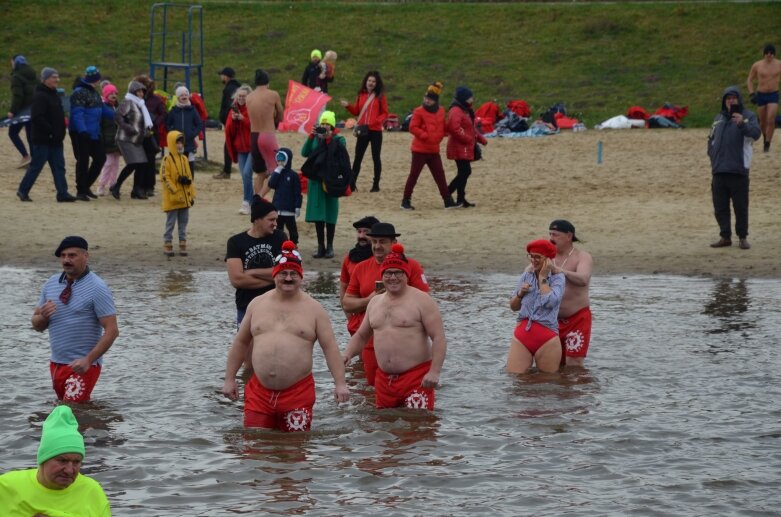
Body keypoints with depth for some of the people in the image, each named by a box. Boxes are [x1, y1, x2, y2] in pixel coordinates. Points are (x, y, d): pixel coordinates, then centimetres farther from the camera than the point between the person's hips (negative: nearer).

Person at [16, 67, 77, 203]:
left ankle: (62, 193, 2)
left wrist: (60, 133, 13)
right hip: (42, 139, -9)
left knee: (59, 167, 4)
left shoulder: (54, 94, 15)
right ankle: (23, 191, 12)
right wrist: (50, 131, -22)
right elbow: (37, 118, -23)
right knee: (36, 166, -1)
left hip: (55, 140, 9)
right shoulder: (39, 96, -15)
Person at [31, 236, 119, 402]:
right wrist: (43, 316, -10)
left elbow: (112, 331, -14)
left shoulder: (97, 288, -11)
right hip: (57, 363, 7)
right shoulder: (51, 284, 7)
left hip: (81, 366, -7)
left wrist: (88, 360, -22)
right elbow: (37, 325, 14)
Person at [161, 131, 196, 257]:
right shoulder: (167, 160, -10)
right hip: (173, 199, -6)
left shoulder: (184, 159, 11)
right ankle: (167, 246, 8)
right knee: (170, 223, 1)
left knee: (183, 223, 10)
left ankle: (183, 246, 17)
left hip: (185, 198, 6)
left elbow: (190, 177, 14)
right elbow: (165, 178, -15)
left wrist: (192, 195, 10)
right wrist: (174, 190, -19)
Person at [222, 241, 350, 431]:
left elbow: (330, 347, -1)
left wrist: (340, 383, -9)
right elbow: (241, 343, 17)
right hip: (259, 392, 2)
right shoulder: (257, 304, 11)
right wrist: (229, 379, 13)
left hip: (298, 393, -2)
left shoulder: (314, 309, 3)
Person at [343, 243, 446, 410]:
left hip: (416, 377, -7)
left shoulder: (421, 301, -5)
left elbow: (438, 338, -10)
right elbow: (361, 336, 26)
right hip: (384, 379, 7)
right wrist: (348, 355, 6)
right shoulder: (375, 302, 15)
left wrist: (434, 371, -20)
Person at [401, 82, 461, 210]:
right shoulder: (419, 111, -9)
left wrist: (439, 137, 5)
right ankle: (406, 201, 5)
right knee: (414, 175, -2)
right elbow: (413, 127, -14)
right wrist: (425, 136, -20)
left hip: (434, 150, 5)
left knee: (440, 175, 8)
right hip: (420, 149, -5)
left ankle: (448, 200, 12)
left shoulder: (441, 111, 9)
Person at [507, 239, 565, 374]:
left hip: (547, 336, -4)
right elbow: (514, 307, 18)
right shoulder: (526, 275, 10)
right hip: (522, 333, 4)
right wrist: (520, 294, -3)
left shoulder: (557, 277, -3)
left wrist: (543, 277, -10)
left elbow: (550, 302, -21)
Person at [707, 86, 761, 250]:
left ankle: (743, 237, 8)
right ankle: (725, 236, 14)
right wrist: (713, 156, 8)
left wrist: (742, 124, -36)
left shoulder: (748, 116, 1)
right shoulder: (719, 118, 18)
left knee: (741, 206, -1)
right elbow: (711, 139, 25)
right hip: (719, 169, 5)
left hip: (739, 170, -5)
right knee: (720, 206, 6)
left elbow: (756, 133, -18)